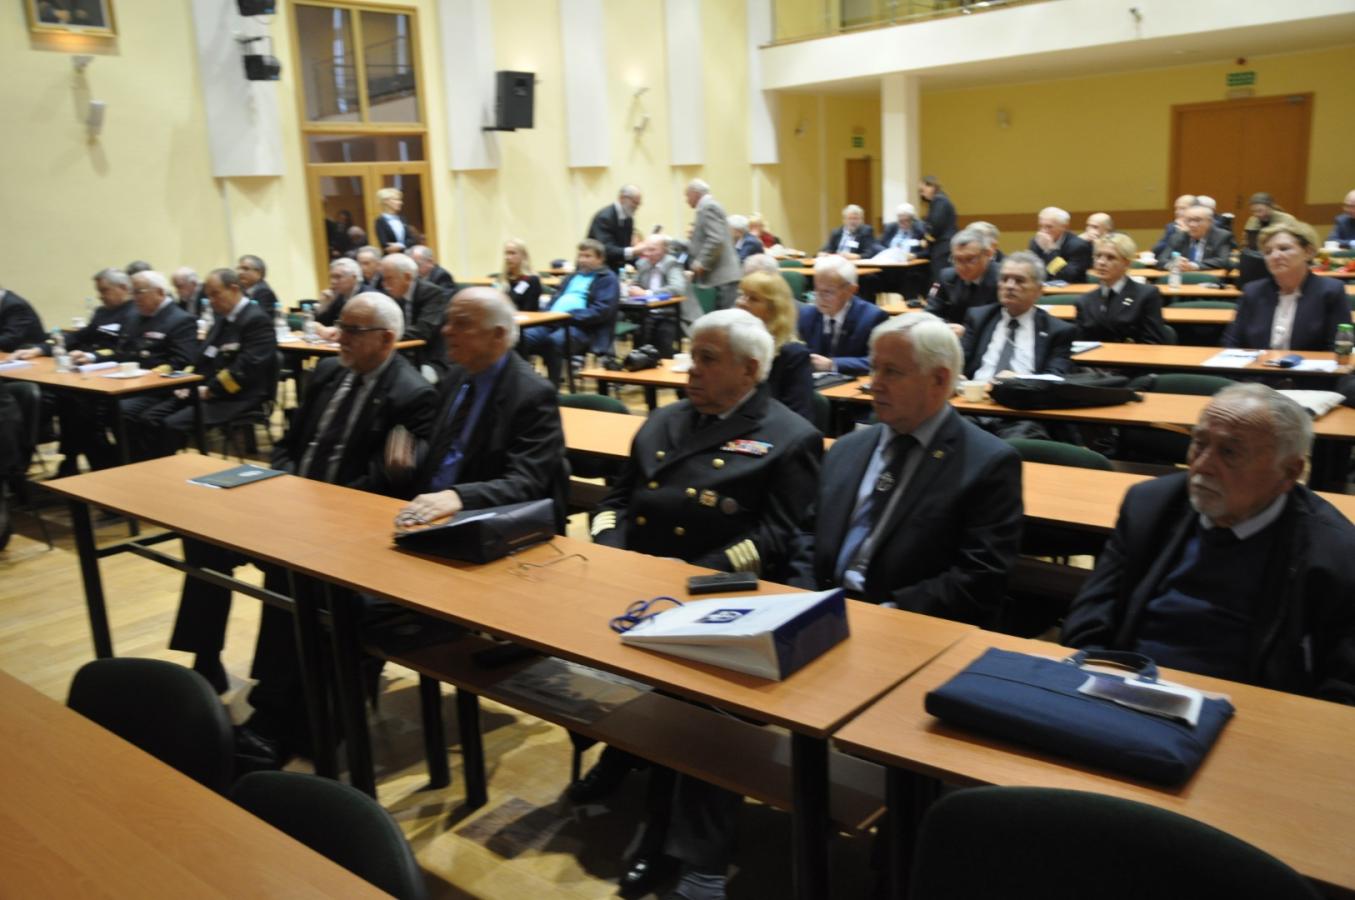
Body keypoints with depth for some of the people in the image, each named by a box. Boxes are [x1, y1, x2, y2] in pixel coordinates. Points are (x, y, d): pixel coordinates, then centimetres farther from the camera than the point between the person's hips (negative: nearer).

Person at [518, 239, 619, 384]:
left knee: (554, 341, -36)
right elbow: (555, 299, 29)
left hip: (583, 327, -6)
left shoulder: (607, 279, 7)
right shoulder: (573, 276, 30)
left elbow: (602, 310, -8)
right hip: (553, 322, 7)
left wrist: (569, 316, -17)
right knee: (524, 337, -22)